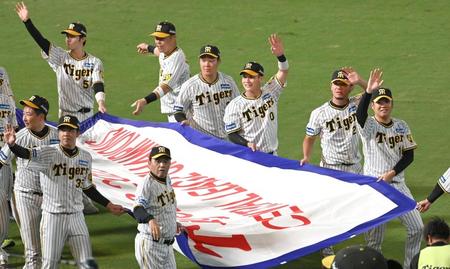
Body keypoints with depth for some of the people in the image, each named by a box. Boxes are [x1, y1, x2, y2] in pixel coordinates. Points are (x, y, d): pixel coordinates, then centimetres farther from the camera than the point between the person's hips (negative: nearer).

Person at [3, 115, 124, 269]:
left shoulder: (85, 157, 4)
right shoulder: (49, 153, -10)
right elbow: (27, 154, -29)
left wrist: (108, 205, 16)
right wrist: (12, 145, -50)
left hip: (76, 217, 4)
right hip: (53, 217, -4)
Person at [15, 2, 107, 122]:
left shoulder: (94, 62, -2)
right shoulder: (61, 57, 1)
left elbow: (98, 84, -14)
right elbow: (41, 40, -7)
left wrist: (101, 103, -35)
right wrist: (27, 21, -18)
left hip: (86, 116, -1)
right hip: (65, 116, 1)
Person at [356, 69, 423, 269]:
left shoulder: (402, 126, 7)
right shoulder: (368, 125, -6)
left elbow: (409, 155, 5)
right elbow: (359, 114, -29)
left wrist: (392, 173, -11)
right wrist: (368, 91, -45)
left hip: (397, 183, 4)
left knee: (416, 227, 3)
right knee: (375, 234, -1)